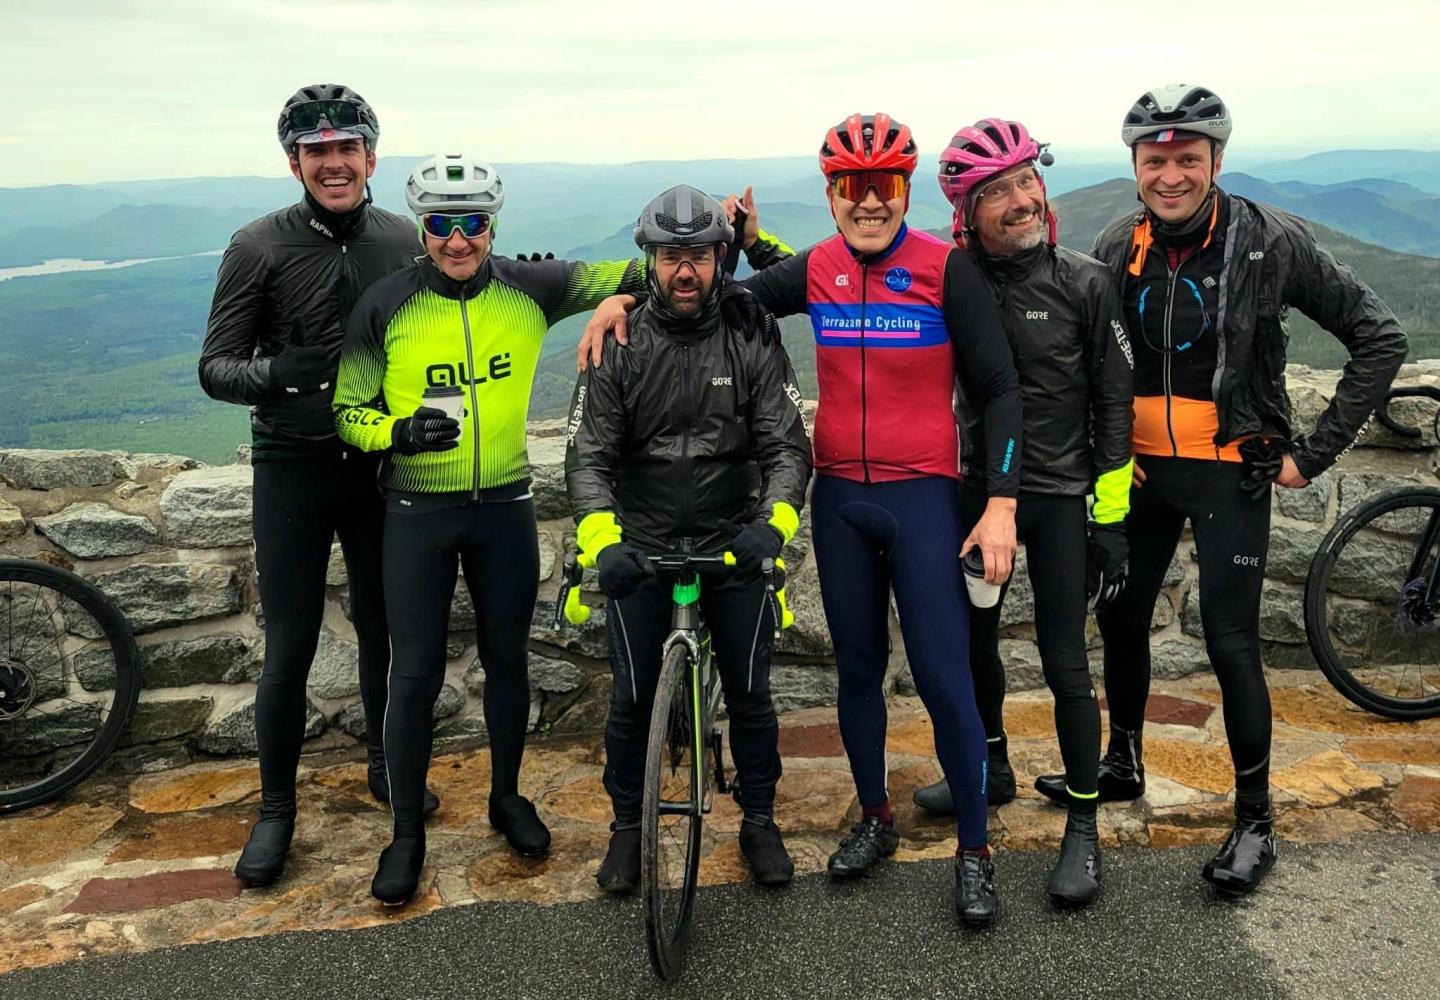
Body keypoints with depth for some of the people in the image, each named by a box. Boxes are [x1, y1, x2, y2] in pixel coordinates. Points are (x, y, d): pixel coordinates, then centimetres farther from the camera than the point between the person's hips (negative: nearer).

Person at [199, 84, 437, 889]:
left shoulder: (405, 242, 1)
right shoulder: (260, 248, -7)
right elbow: (215, 368, -9)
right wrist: (277, 373, -29)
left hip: (382, 463, 3)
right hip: (293, 467, -2)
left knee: (385, 629, 13)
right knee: (290, 646, 1)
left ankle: (387, 765, 35)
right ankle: (276, 808, 19)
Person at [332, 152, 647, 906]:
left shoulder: (528, 289, -4)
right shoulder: (386, 306, -9)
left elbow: (620, 276, -1)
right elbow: (348, 411, -4)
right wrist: (399, 431, -25)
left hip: (505, 506, 2)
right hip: (418, 511, -2)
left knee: (508, 659, 13)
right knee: (416, 673, 3)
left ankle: (507, 798, 35)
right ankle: (407, 834, 19)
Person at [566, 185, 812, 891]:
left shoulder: (753, 342, -5)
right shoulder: (619, 347, -5)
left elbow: (788, 446, -9)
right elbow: (589, 456, -9)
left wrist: (772, 521, -29)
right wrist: (601, 539, -27)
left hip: (734, 542, 0)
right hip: (640, 547, 0)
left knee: (749, 693, 8)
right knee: (632, 697, 6)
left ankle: (760, 823, 28)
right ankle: (628, 826, 28)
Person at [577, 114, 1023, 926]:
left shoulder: (947, 269, -9)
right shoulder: (817, 270, 2)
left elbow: (999, 389, -8)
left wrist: (1002, 502, -14)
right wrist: (627, 296, 0)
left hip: (922, 494, -4)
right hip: (839, 496, 4)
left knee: (943, 678, -4)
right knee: (857, 668, 14)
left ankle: (975, 850, 14)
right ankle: (876, 819, 32)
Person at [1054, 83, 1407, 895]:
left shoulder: (1270, 240, -12)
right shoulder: (1119, 248, -1)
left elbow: (1379, 337, -7)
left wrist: (1314, 452, -9)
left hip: (1230, 471, -4)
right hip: (1140, 468, 4)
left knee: (1232, 643, -4)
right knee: (1122, 619, 13)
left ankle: (1256, 819, 12)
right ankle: (1123, 765, 34)